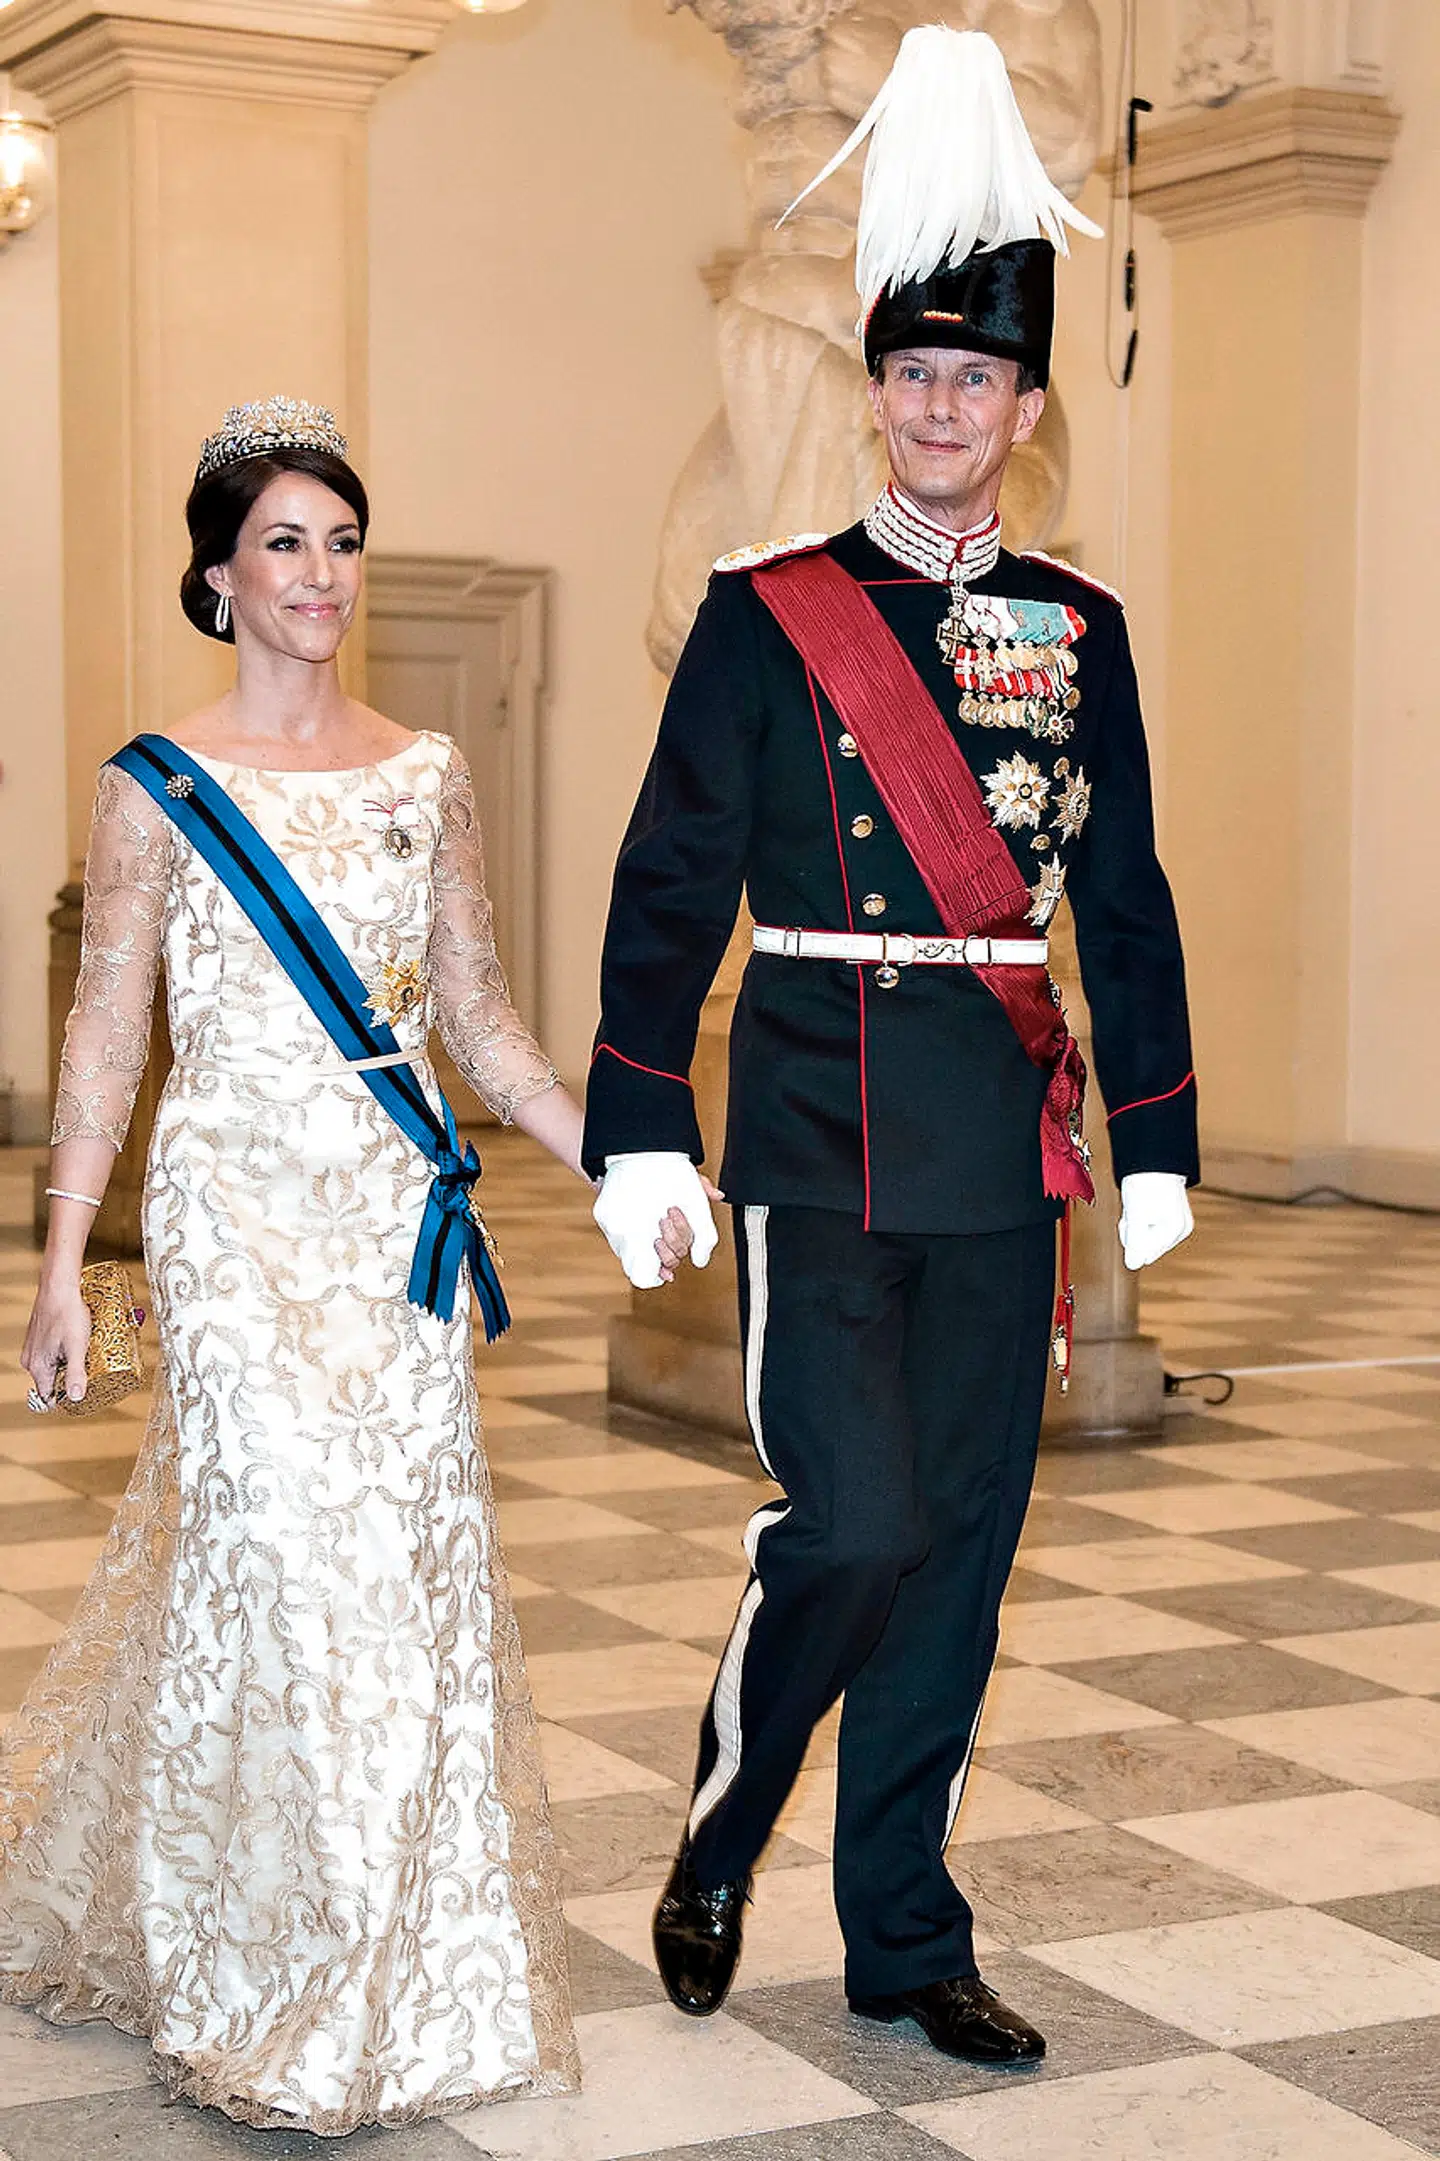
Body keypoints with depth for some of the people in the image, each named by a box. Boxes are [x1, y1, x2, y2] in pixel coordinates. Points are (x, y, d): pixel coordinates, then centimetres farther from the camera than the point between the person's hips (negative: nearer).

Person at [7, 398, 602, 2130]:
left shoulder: (427, 776, 9)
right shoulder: (156, 790, -1)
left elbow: (479, 1018, 13)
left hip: (400, 1214, 4)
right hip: (238, 1220, -4)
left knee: (412, 1557, 6)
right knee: (281, 1555, -6)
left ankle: (402, 1971, 24)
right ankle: (276, 2011, 9)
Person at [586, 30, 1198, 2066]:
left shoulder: (1077, 631, 10)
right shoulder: (769, 612, -1)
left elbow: (1126, 900, 13)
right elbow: (671, 882, -3)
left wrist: (1156, 1138, 9)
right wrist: (641, 1132, -8)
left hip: (1007, 1151, 4)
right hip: (819, 1139, -4)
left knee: (965, 1540, 8)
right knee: (852, 1522, -12)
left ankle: (905, 1935, 21)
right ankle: (718, 1846, 15)